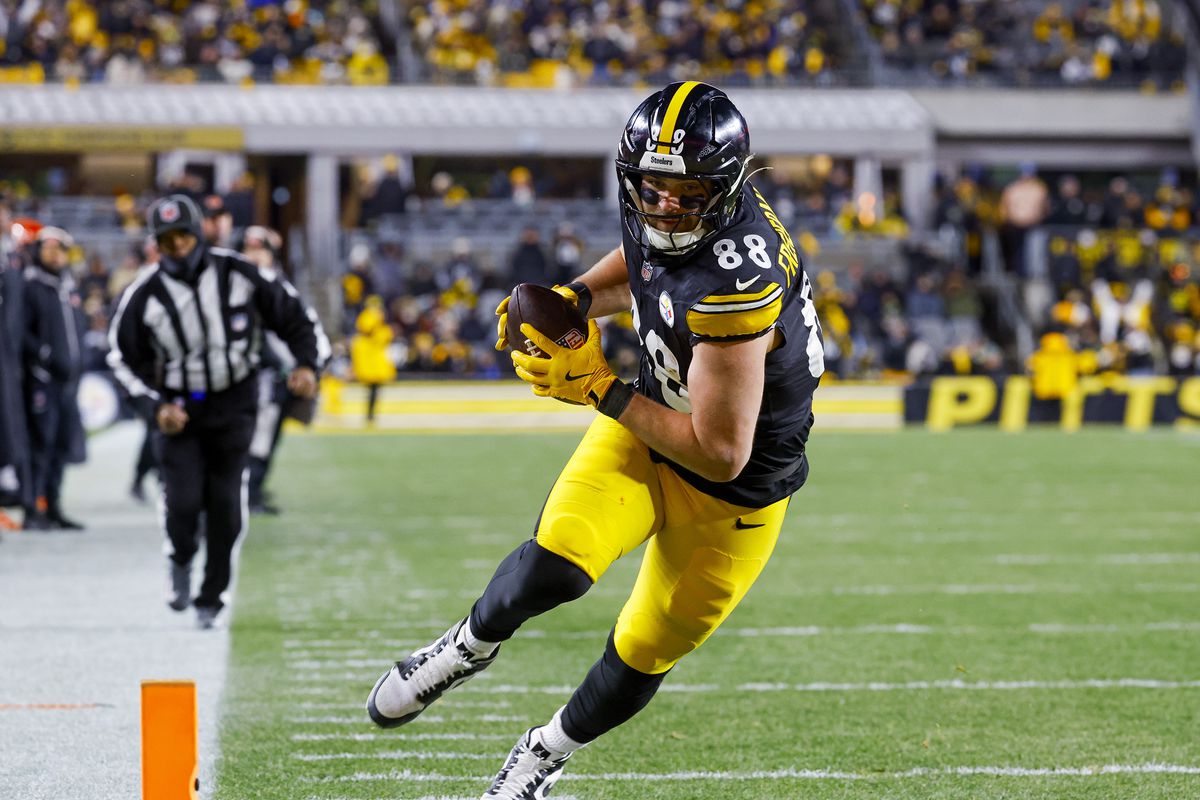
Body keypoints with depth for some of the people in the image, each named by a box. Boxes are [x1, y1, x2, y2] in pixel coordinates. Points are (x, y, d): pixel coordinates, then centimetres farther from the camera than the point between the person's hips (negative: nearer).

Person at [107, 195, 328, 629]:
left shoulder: (239, 274, -10)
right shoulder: (144, 294, -10)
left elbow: (294, 316, -1)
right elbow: (126, 358, 2)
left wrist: (307, 365, -17)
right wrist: (155, 406, -10)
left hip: (234, 403, 0)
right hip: (179, 408, 0)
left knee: (225, 505, -1)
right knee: (183, 501, -14)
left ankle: (211, 597, 17)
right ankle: (180, 560, 21)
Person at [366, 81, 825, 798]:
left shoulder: (735, 286, -37)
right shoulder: (655, 214, -13)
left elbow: (720, 454, -30)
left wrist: (597, 388, -23)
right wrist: (574, 299, -6)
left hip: (734, 492, -5)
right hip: (647, 430, 5)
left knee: (644, 655, 12)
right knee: (555, 564, -22)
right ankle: (469, 648, 9)